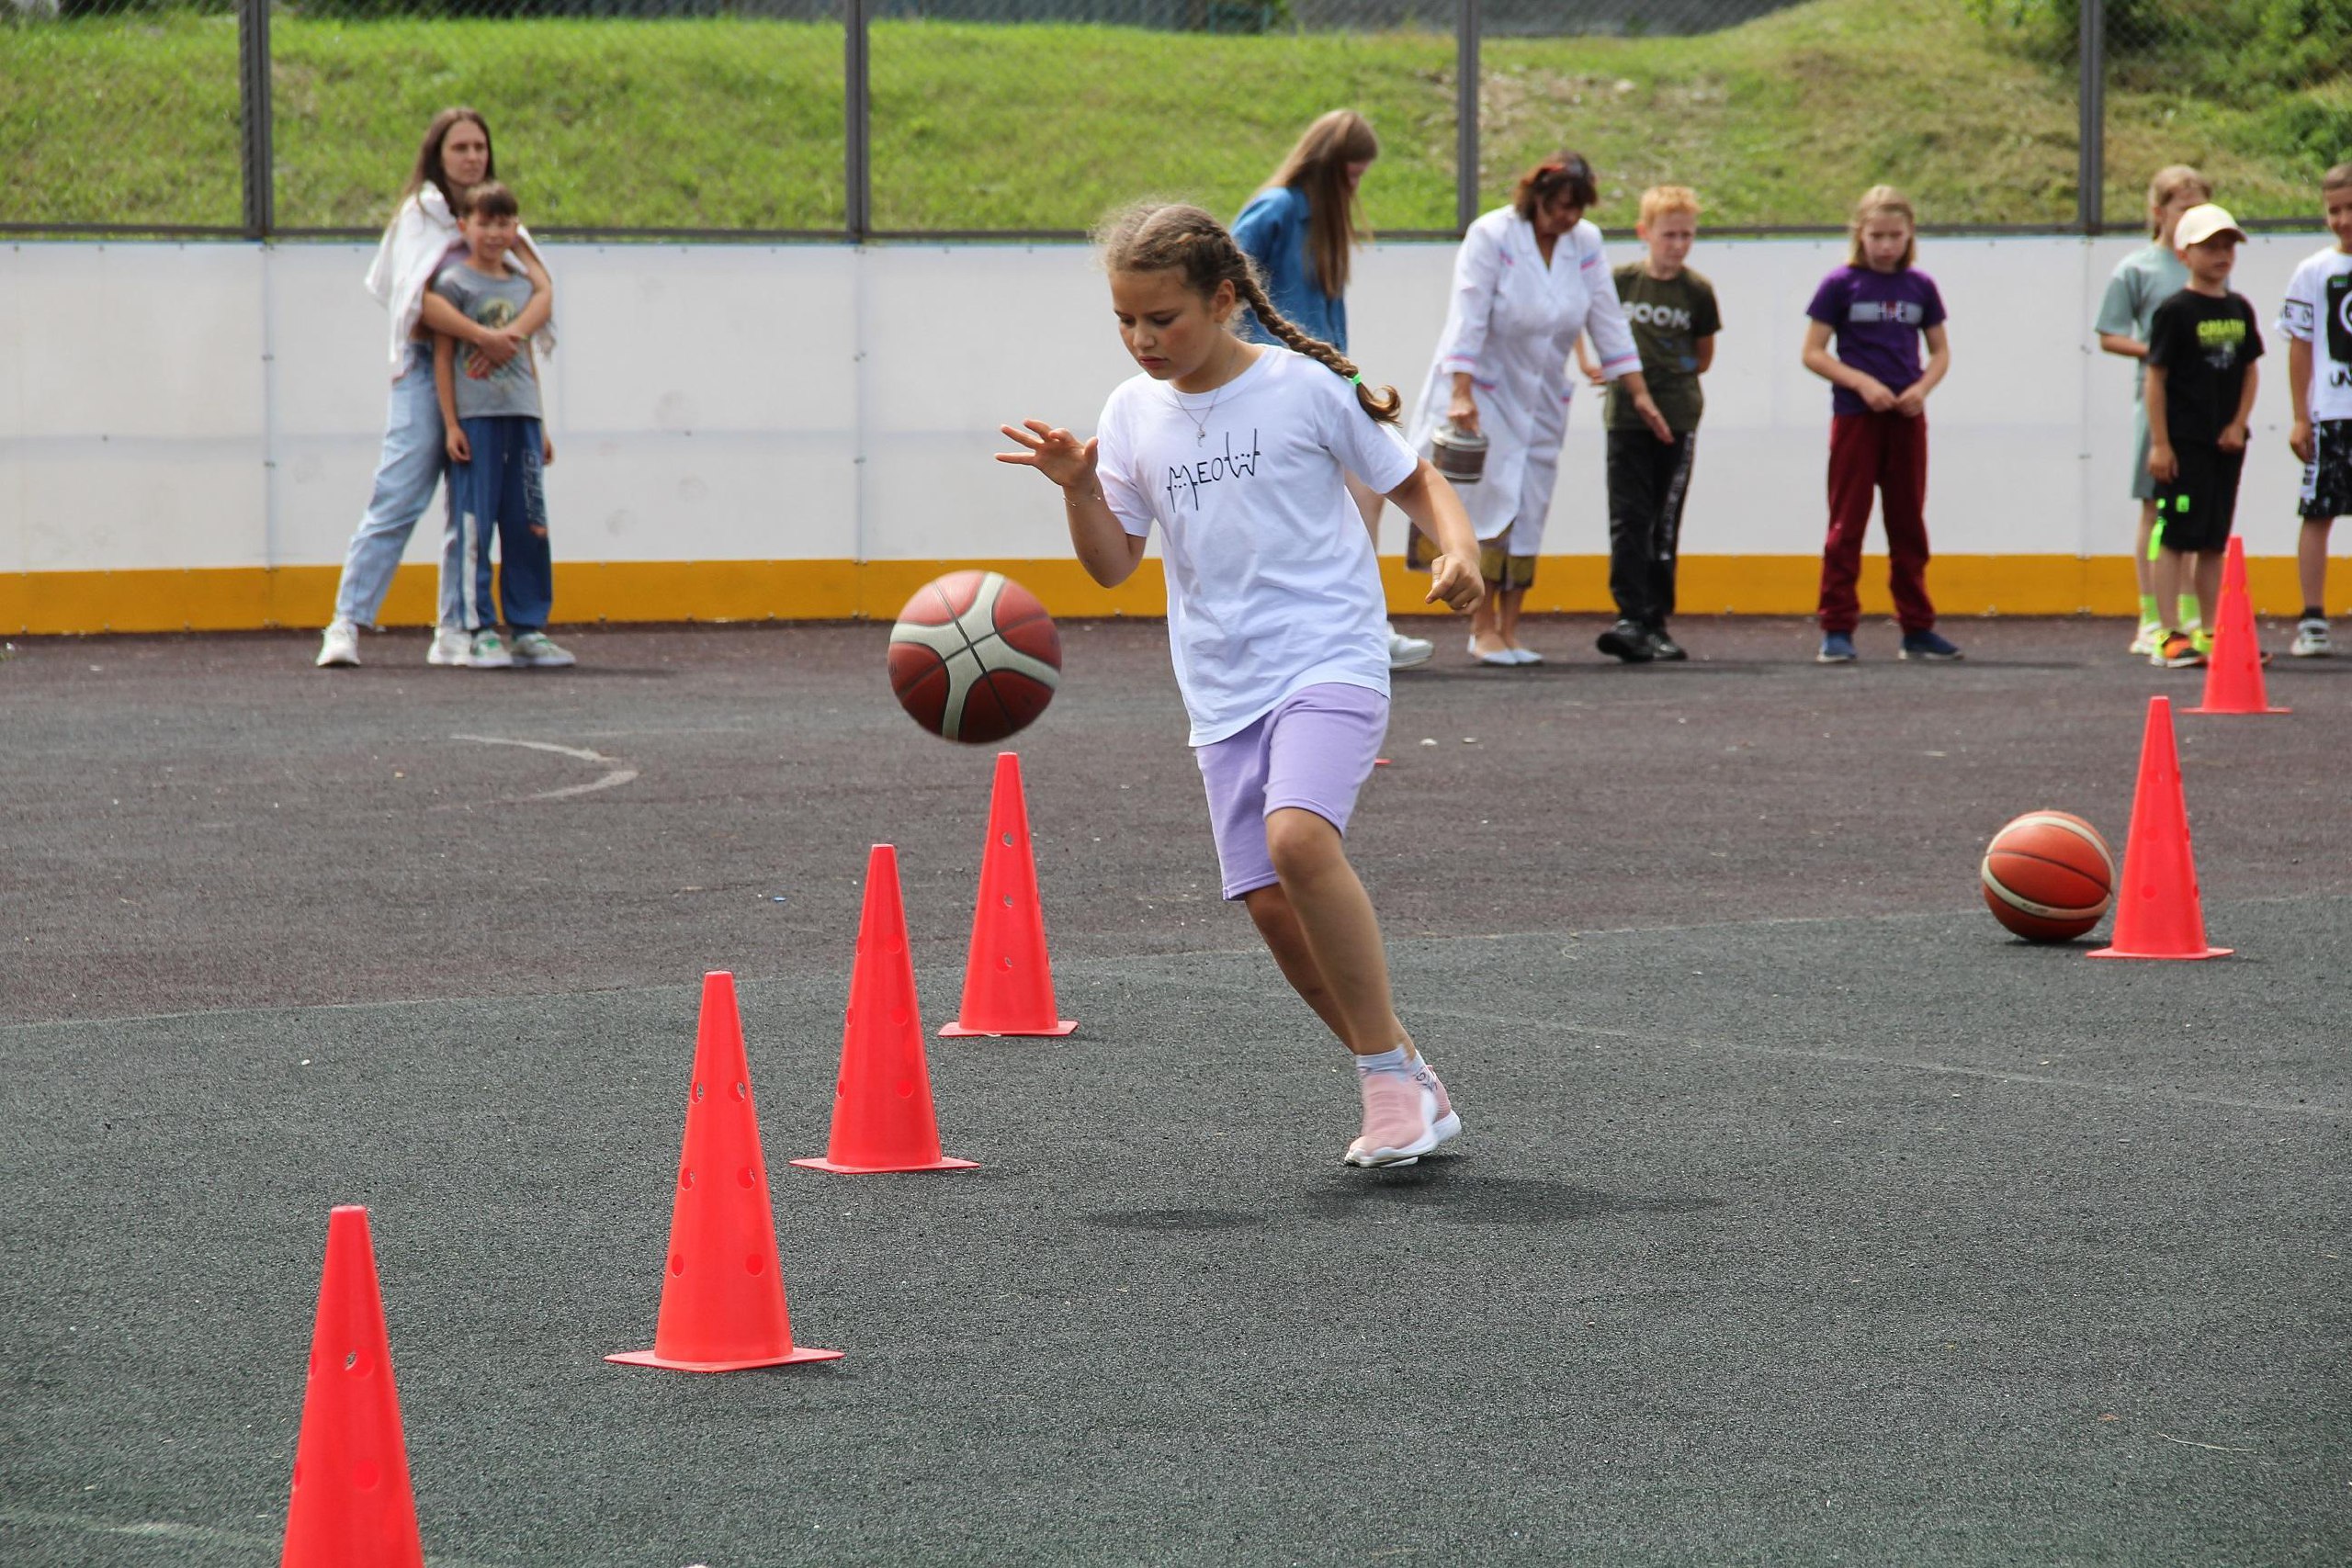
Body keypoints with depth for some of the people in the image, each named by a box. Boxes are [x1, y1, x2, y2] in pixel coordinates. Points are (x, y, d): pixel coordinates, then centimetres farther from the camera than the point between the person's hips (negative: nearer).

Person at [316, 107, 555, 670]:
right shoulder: (421, 212, 1)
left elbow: (542, 289, 2)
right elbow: (421, 295, -14)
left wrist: (513, 334, -18)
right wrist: (483, 336, -25)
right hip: (427, 368, -5)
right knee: (397, 500, -12)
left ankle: (454, 634, 6)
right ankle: (346, 625, -13)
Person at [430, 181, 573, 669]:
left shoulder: (522, 287, 16)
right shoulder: (454, 283, -1)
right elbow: (443, 356, -3)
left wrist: (540, 425, 19)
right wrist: (450, 424, -9)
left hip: (521, 416, 5)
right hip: (475, 417, -5)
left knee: (528, 527, 4)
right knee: (475, 526, -4)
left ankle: (529, 629, 10)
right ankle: (480, 632, -1)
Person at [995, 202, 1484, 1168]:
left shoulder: (1306, 389, -4)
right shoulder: (1132, 415, 8)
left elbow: (1414, 481, 5)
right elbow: (1113, 563, 11)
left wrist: (1458, 548, -14)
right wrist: (1079, 489, -6)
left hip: (1331, 661, -5)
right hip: (1222, 690, 5)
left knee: (1298, 838, -29)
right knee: (1271, 904, -2)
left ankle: (1388, 1071, -17)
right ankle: (1409, 1091, 14)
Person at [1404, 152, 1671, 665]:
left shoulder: (1585, 243, 1)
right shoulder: (1491, 236, -14)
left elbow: (1608, 322, 7)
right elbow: (1468, 319, -19)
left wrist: (1639, 394, 5)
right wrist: (1461, 395, -27)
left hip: (1540, 400, 5)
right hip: (1483, 392, -5)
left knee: (1529, 515, 3)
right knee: (1492, 506, -13)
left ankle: (1508, 631, 8)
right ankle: (1483, 629, -9)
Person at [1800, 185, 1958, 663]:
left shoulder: (1920, 287, 6)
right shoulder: (1841, 284, -3)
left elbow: (1940, 351, 13)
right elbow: (1813, 353, -4)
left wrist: (1922, 387, -6)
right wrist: (1861, 382, -16)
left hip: (1906, 418, 3)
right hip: (1855, 417, -3)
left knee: (1909, 526, 9)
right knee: (1846, 526, -3)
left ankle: (1917, 629, 15)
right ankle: (1837, 630, -1)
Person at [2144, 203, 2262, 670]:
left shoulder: (2239, 309, 9)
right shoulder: (2175, 311, -8)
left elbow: (2250, 369, 15)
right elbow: (2156, 376, -10)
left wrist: (2239, 425, 2)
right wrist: (2159, 443, -14)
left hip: (2225, 442, 6)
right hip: (2183, 442, -6)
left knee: (2214, 542, 10)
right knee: (2175, 537, -5)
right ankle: (2169, 637, -4)